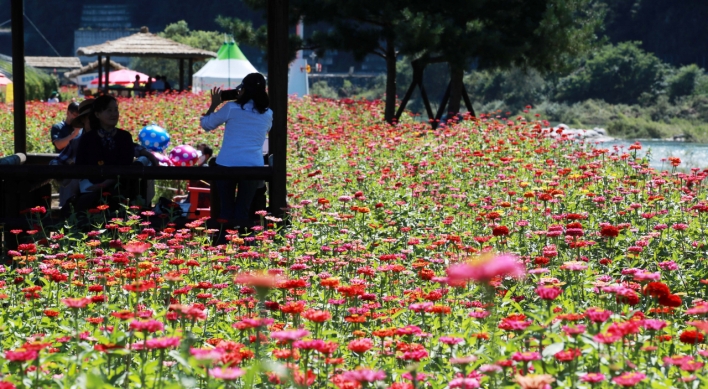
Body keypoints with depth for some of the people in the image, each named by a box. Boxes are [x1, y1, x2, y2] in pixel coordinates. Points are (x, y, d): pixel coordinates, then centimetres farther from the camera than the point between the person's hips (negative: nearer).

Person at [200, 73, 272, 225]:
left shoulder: (231, 108, -5)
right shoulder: (267, 114, 4)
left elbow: (206, 124, 6)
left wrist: (214, 104, 21)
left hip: (227, 164, -2)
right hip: (253, 166, 2)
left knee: (225, 210, 8)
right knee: (242, 212, 7)